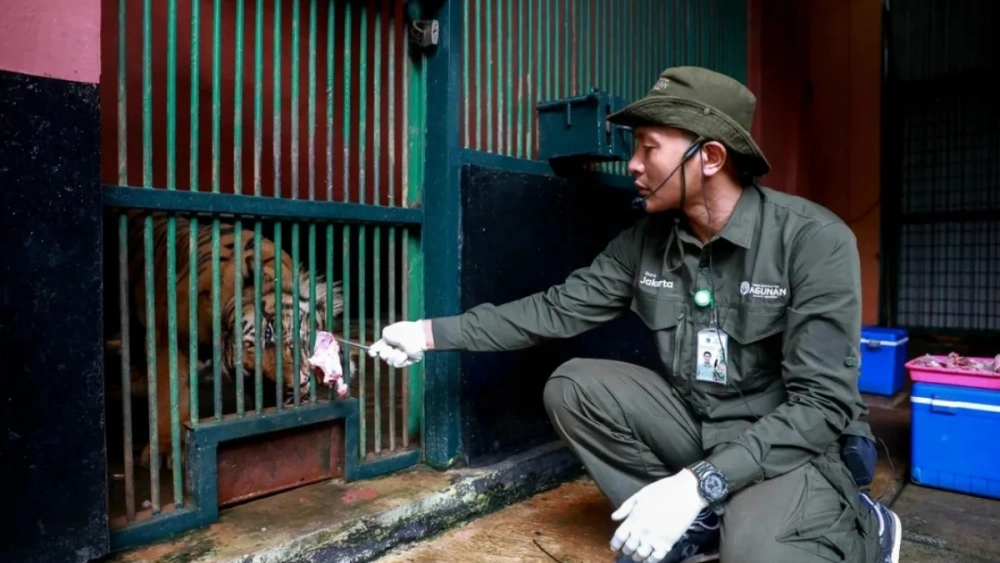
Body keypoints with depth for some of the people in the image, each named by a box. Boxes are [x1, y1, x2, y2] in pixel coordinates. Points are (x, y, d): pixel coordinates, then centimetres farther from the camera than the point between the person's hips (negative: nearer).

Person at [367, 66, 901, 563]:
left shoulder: (814, 240, -22)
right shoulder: (645, 239, -6)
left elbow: (822, 404, -24)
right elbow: (559, 307, -3)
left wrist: (698, 481, -34)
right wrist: (431, 332, -5)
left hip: (795, 440, -5)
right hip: (695, 422, 5)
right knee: (571, 386, -12)